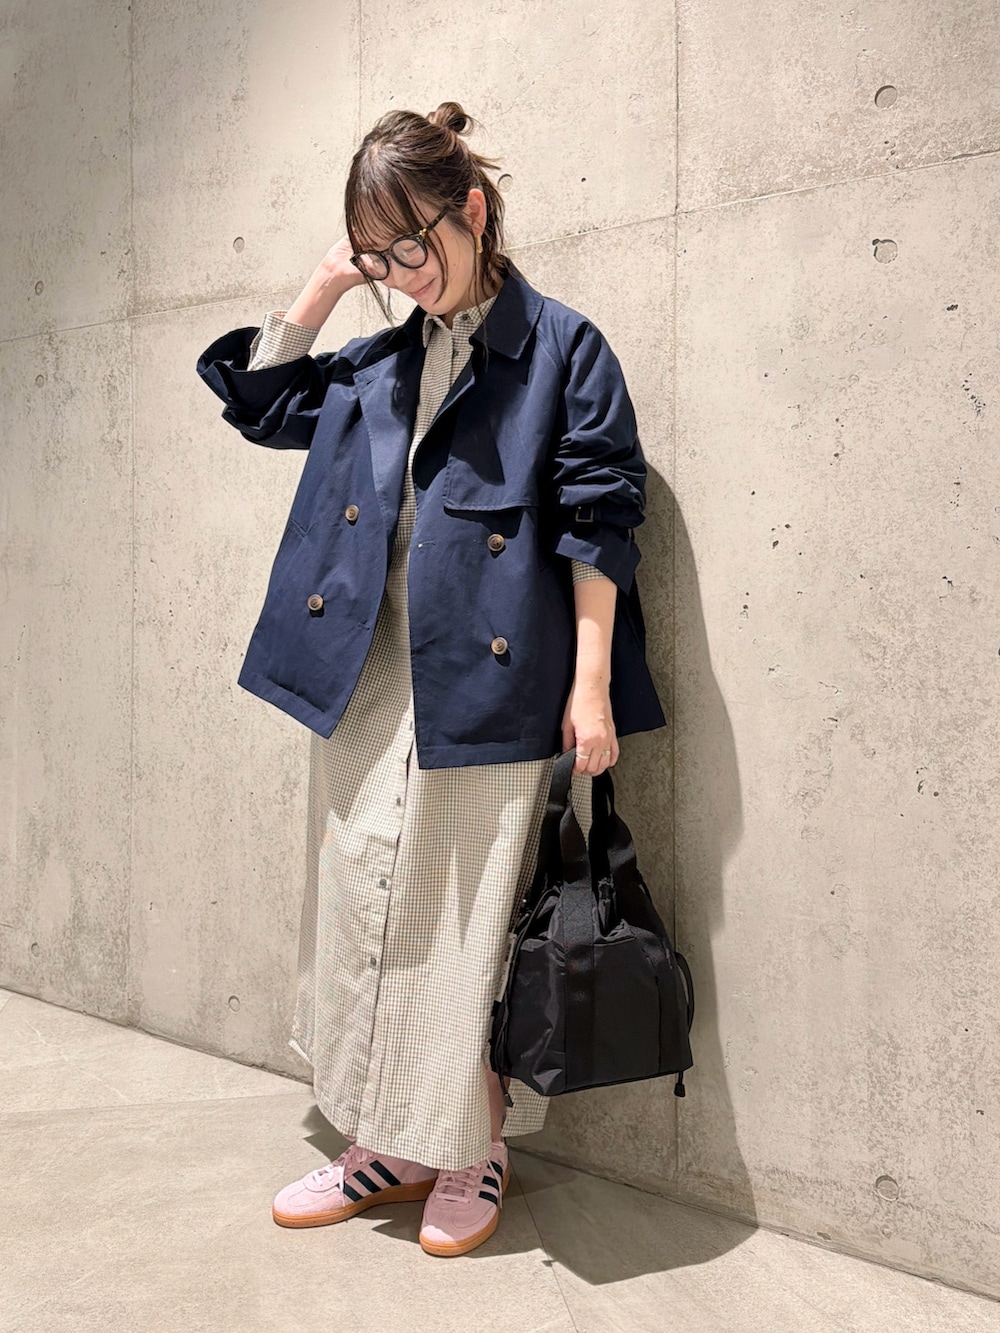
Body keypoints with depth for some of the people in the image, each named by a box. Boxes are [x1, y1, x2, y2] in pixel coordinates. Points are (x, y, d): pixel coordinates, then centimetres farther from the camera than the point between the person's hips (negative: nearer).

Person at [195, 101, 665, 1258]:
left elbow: (597, 522, -6)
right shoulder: (377, 363, 13)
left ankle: (472, 1157, 23)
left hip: (487, 689, -6)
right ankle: (383, 1148, 28)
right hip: (363, 690, 6)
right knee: (363, 913, 11)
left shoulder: (560, 349, -3)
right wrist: (322, 287, 13)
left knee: (468, 930, 3)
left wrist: (591, 681, -12)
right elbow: (261, 400, 25)